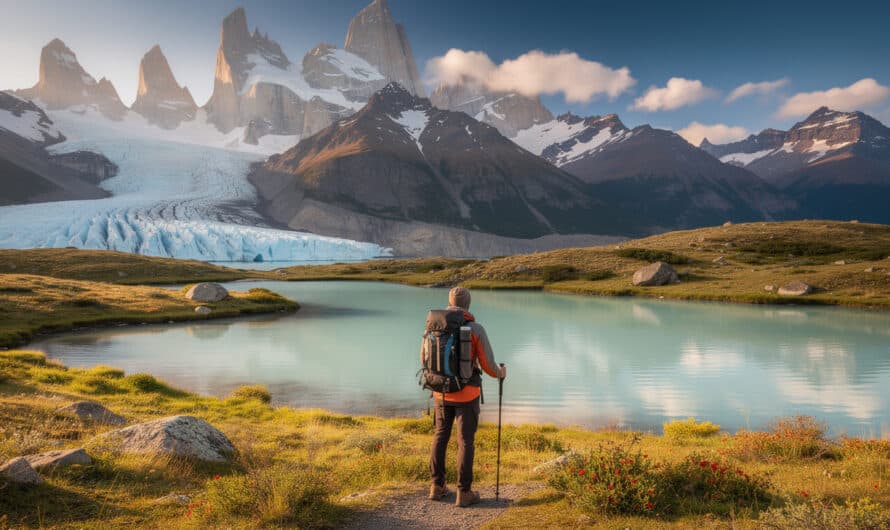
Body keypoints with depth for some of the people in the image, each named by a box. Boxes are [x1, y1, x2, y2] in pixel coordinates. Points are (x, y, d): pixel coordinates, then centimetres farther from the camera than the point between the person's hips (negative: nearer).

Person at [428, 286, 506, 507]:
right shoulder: (476, 329, -14)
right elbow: (488, 365, -9)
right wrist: (500, 373, 15)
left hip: (442, 392, 4)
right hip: (466, 393, -3)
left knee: (440, 436, 17)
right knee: (465, 441, 5)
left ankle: (437, 486, 22)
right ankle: (464, 493, 11)